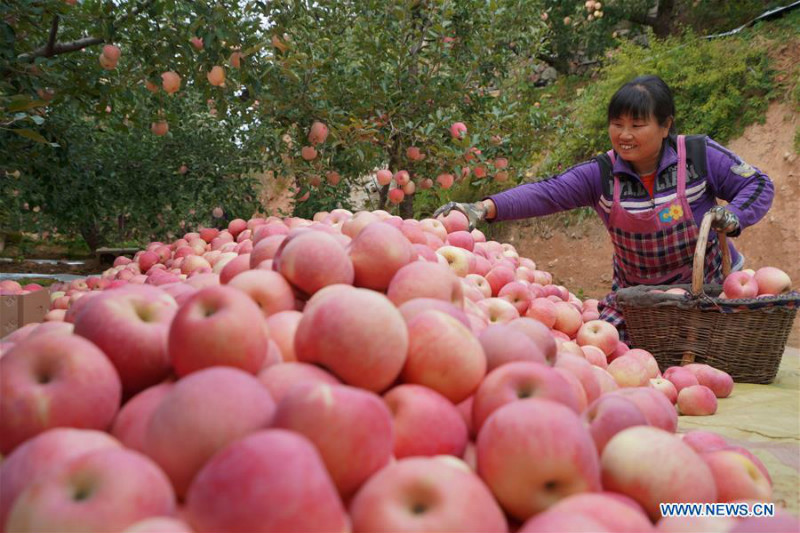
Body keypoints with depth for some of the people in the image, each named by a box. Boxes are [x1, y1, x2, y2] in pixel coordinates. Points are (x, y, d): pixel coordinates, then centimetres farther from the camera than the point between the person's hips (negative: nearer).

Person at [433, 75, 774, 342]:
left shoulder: (700, 156, -11)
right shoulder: (601, 174, -10)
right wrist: (485, 207, -38)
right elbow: (545, 194, -23)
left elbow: (758, 184, 1)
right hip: (634, 294, 1)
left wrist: (733, 217, -21)